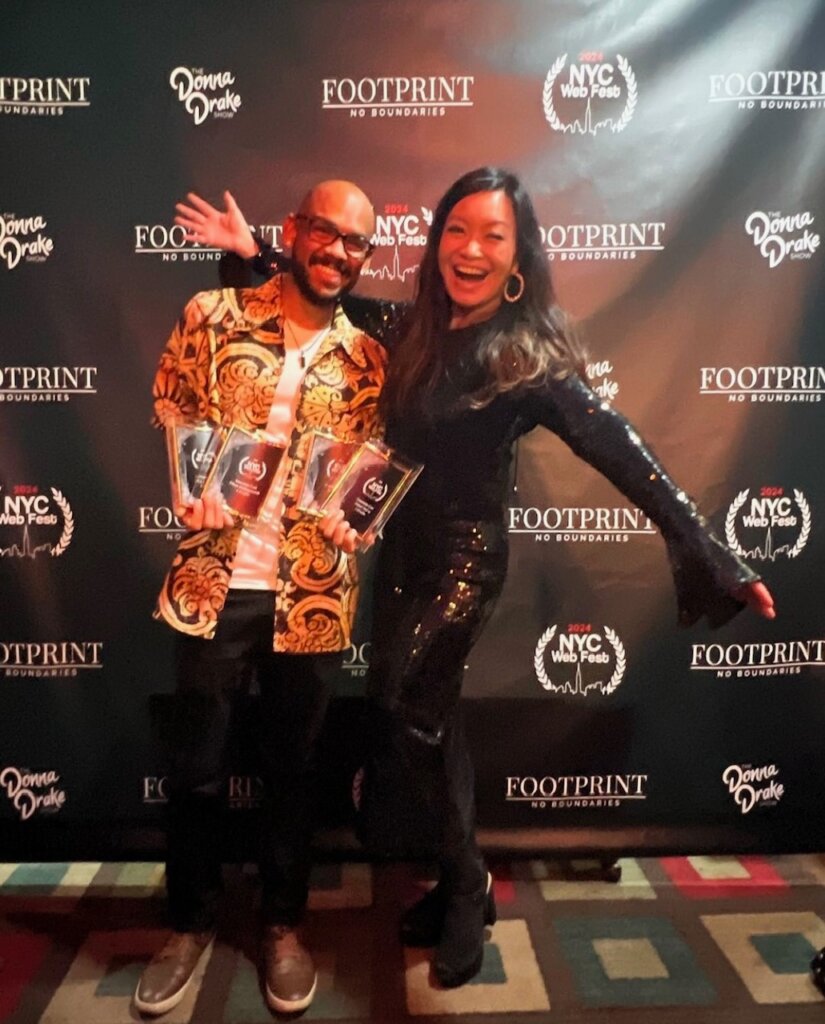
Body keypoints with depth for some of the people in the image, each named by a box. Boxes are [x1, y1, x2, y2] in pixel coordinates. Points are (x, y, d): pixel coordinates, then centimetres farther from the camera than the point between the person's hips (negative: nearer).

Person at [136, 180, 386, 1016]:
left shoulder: (366, 358, 5)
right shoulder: (212, 315, 2)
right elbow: (170, 411, 10)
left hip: (311, 595, 1)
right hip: (213, 582, 0)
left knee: (291, 767, 14)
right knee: (195, 767, 12)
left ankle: (282, 924, 35)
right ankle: (191, 923, 35)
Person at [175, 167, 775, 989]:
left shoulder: (531, 359, -14)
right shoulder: (410, 332, 2)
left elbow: (623, 456, -18)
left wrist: (712, 557, -22)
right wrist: (256, 254, 11)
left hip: (465, 556, -6)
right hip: (401, 549, 6)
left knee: (407, 704, -11)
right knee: (426, 715, 13)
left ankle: (465, 888, 15)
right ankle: (460, 882, 33)